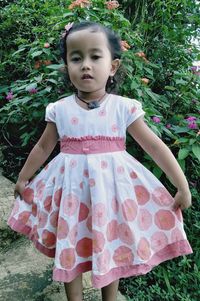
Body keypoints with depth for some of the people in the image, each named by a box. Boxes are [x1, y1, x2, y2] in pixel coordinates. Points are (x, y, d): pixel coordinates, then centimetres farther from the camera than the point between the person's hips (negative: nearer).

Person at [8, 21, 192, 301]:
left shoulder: (124, 107, -8)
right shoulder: (59, 109, -3)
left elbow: (156, 147, -6)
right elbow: (43, 147, 10)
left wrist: (183, 186, -5)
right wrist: (23, 179, 20)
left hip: (112, 187, -1)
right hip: (71, 186, 2)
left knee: (112, 250, 16)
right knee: (70, 250, 15)